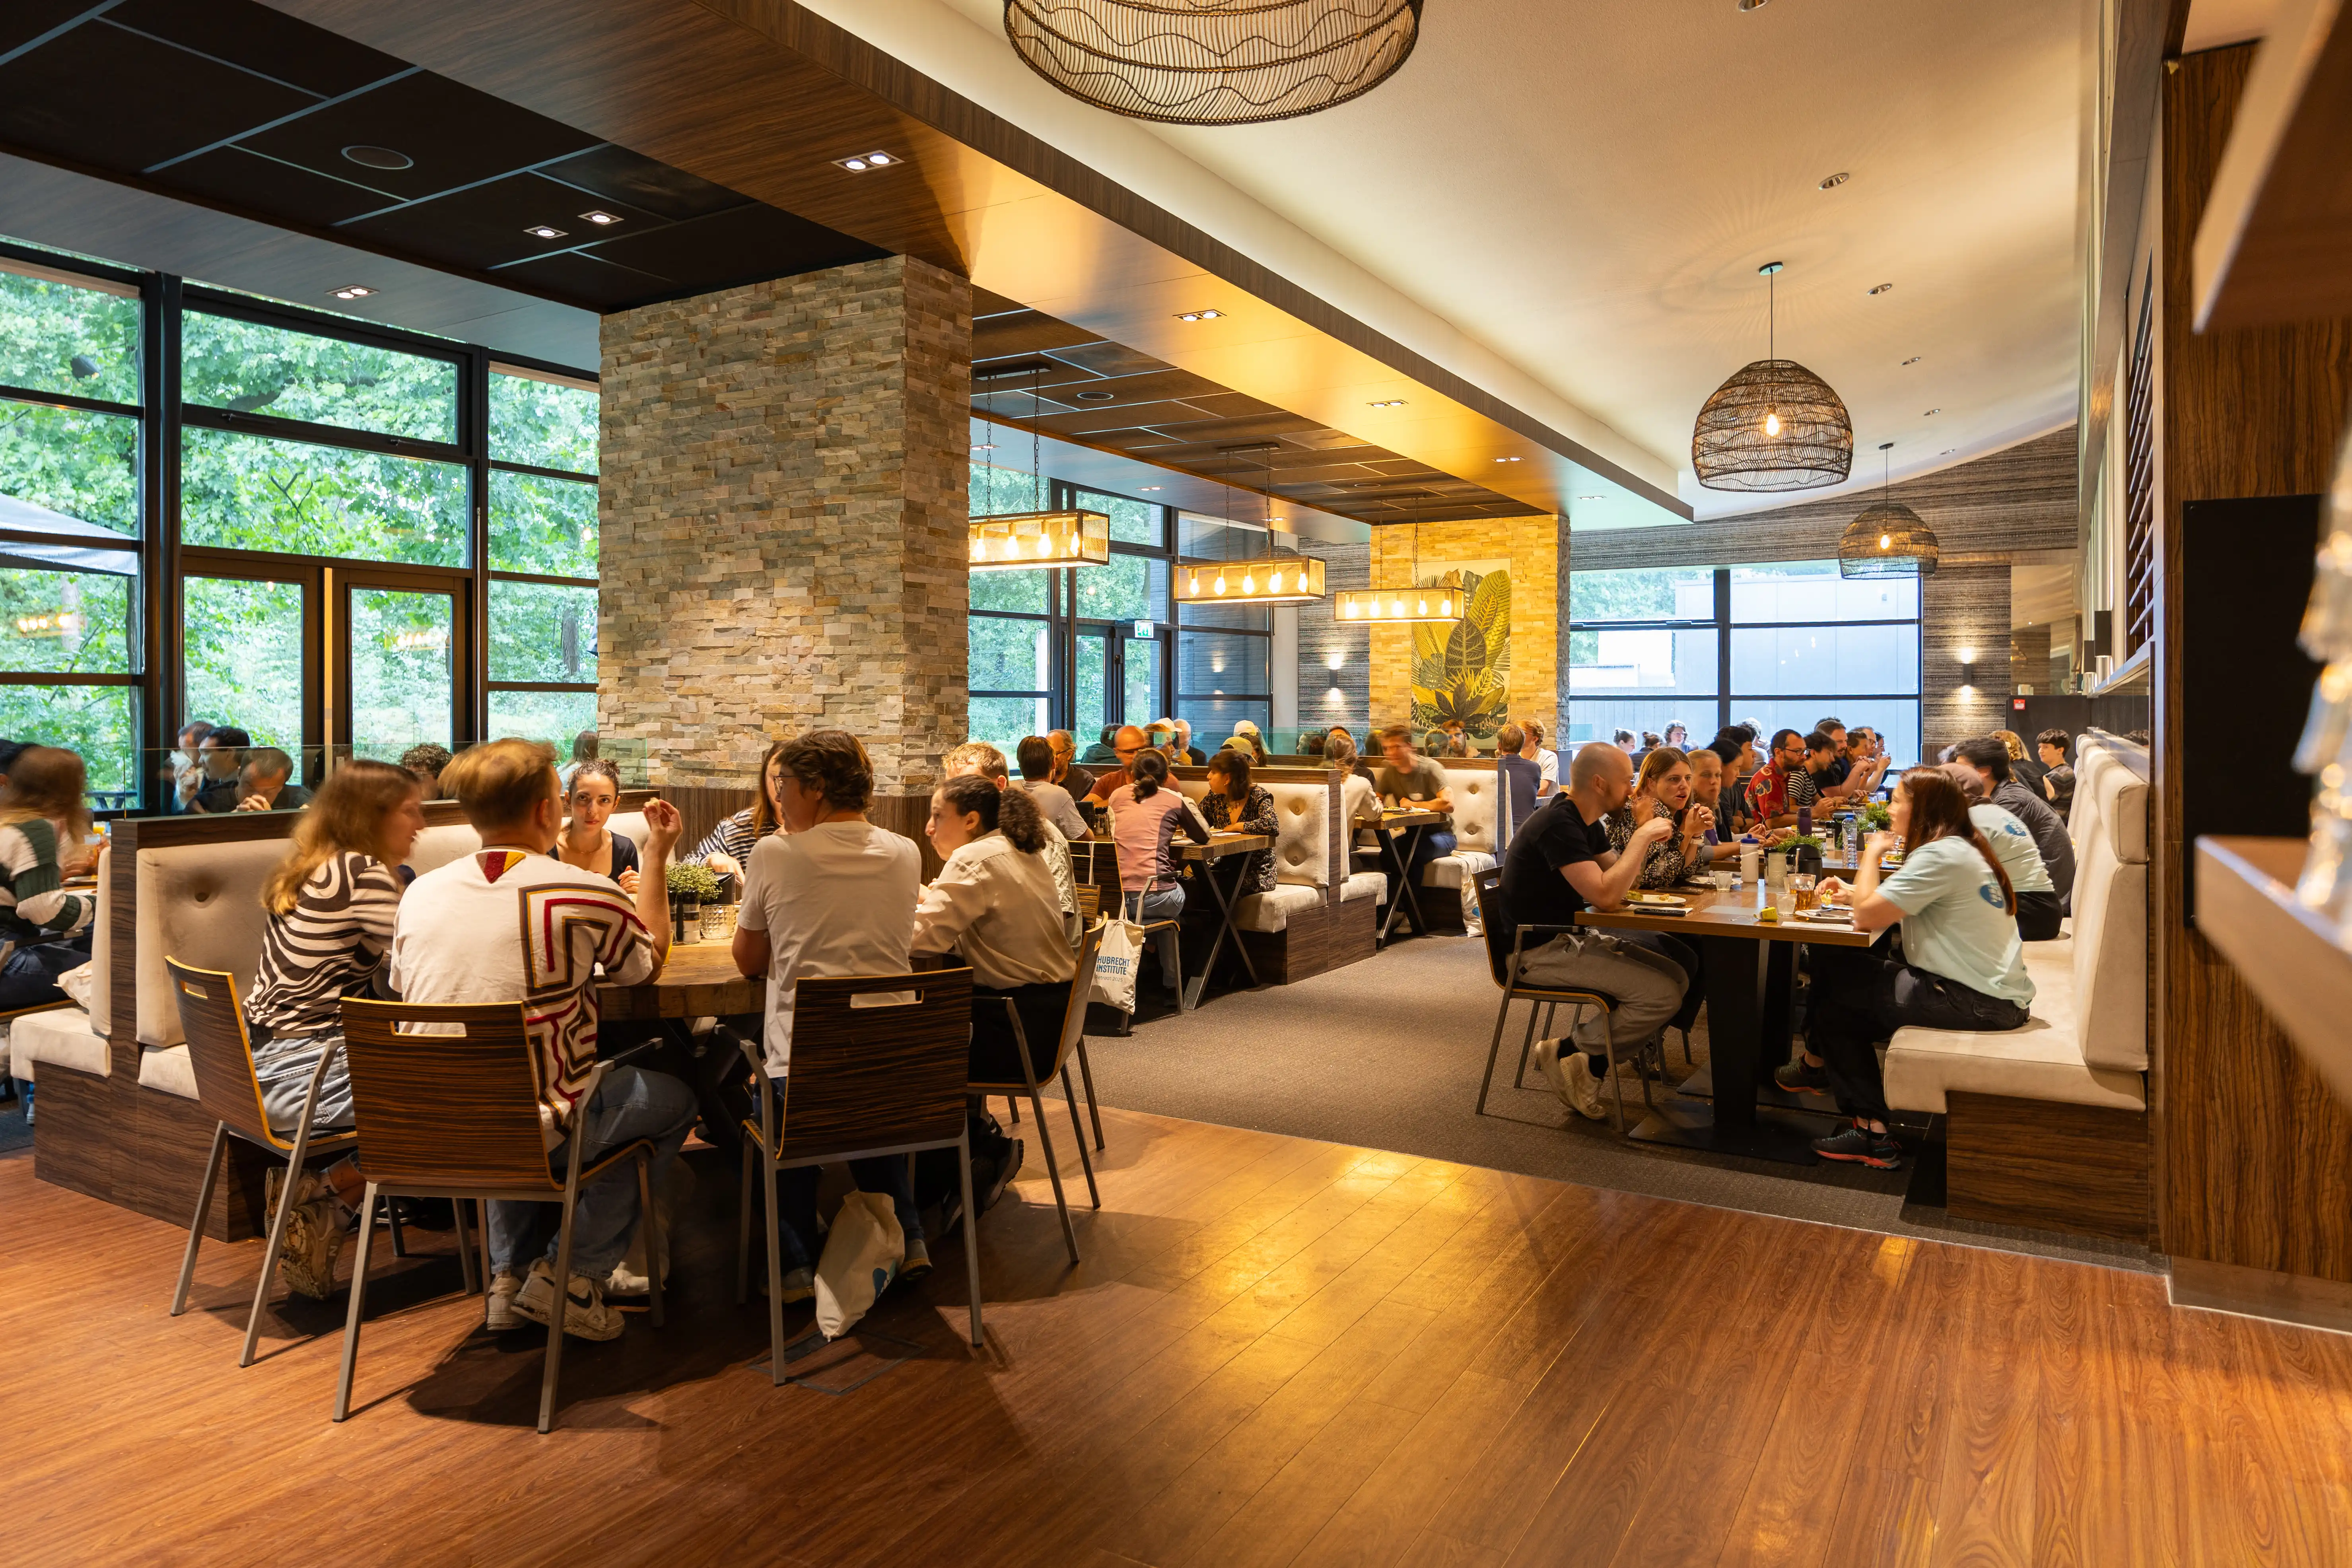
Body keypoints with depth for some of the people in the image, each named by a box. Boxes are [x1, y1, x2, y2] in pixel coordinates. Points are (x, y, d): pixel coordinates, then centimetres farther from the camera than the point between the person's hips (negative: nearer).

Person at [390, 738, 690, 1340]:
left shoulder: (420, 893, 0)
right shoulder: (583, 894, -15)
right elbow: (650, 961, 6)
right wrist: (656, 858, 14)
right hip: (533, 1134, -6)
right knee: (672, 1099, 19)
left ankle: (510, 1278, 31)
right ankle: (570, 1279, 15)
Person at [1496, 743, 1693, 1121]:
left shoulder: (1585, 822, 12)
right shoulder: (1558, 824, -20)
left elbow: (1622, 882, 13)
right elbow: (1605, 895, -28)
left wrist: (1645, 832, -1)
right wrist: (1643, 837, -18)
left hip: (1570, 938, 10)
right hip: (1540, 952, -10)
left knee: (1682, 965, 0)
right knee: (1663, 993, -20)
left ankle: (1590, 1064, 1)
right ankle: (1567, 1053, -3)